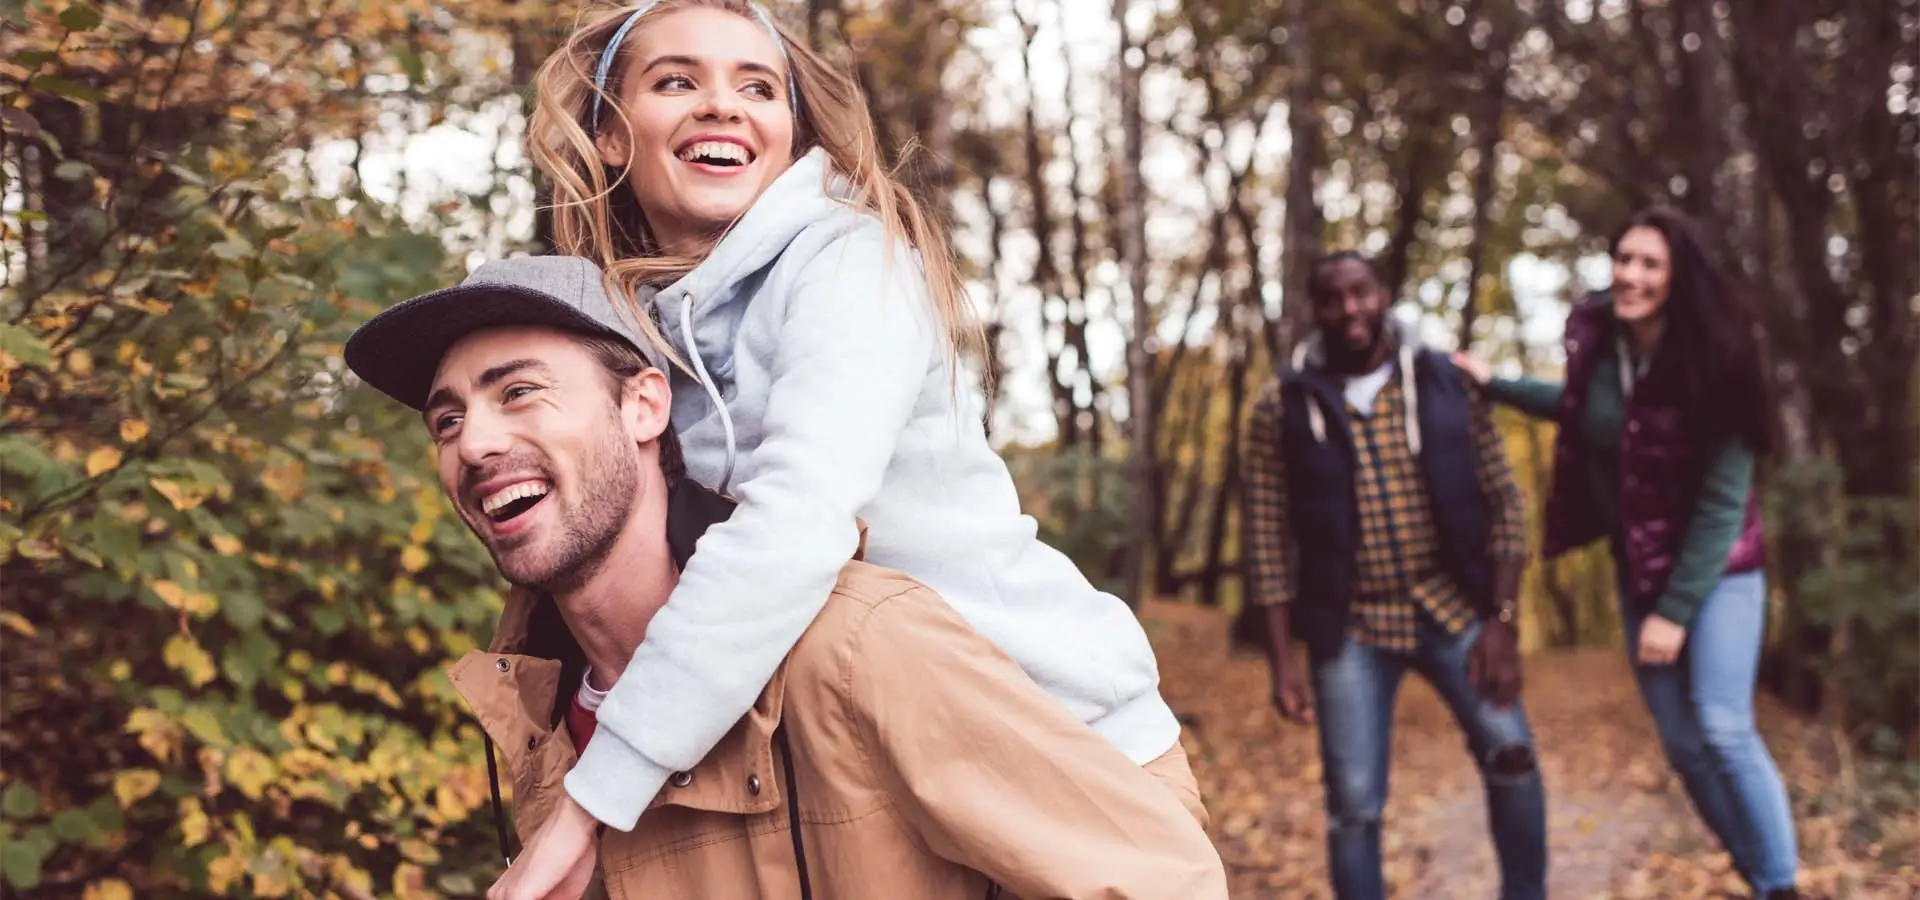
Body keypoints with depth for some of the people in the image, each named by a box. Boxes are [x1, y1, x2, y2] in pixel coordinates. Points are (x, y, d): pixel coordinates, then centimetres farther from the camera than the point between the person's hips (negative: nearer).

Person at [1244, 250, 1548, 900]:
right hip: (1350, 628, 0)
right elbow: (1269, 538, -1)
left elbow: (1504, 503, 0)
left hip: (1452, 608, 1)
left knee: (1509, 752, -11)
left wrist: (1502, 619, -9)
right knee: (1353, 802, 0)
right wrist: (1281, 659, -5)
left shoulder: (1447, 385, -1)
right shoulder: (1283, 406, -3)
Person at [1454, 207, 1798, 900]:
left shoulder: (1710, 362, -21)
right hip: (1639, 570, 5)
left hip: (1716, 570, -5)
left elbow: (1722, 499, -19)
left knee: (1722, 729, -16)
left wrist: (1676, 610, -19)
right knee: (1682, 745, 6)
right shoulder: (1595, 338, -8)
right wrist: (1494, 385, 12)